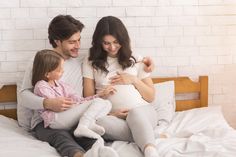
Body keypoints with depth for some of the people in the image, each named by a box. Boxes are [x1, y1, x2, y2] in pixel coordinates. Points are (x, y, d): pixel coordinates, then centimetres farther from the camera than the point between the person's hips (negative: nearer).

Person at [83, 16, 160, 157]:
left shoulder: (136, 59, 12)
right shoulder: (91, 62, 11)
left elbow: (151, 97, 14)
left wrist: (134, 80, -3)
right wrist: (110, 113, -11)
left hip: (142, 110, -1)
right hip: (111, 116, 1)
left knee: (135, 114, -39)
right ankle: (150, 136, -37)